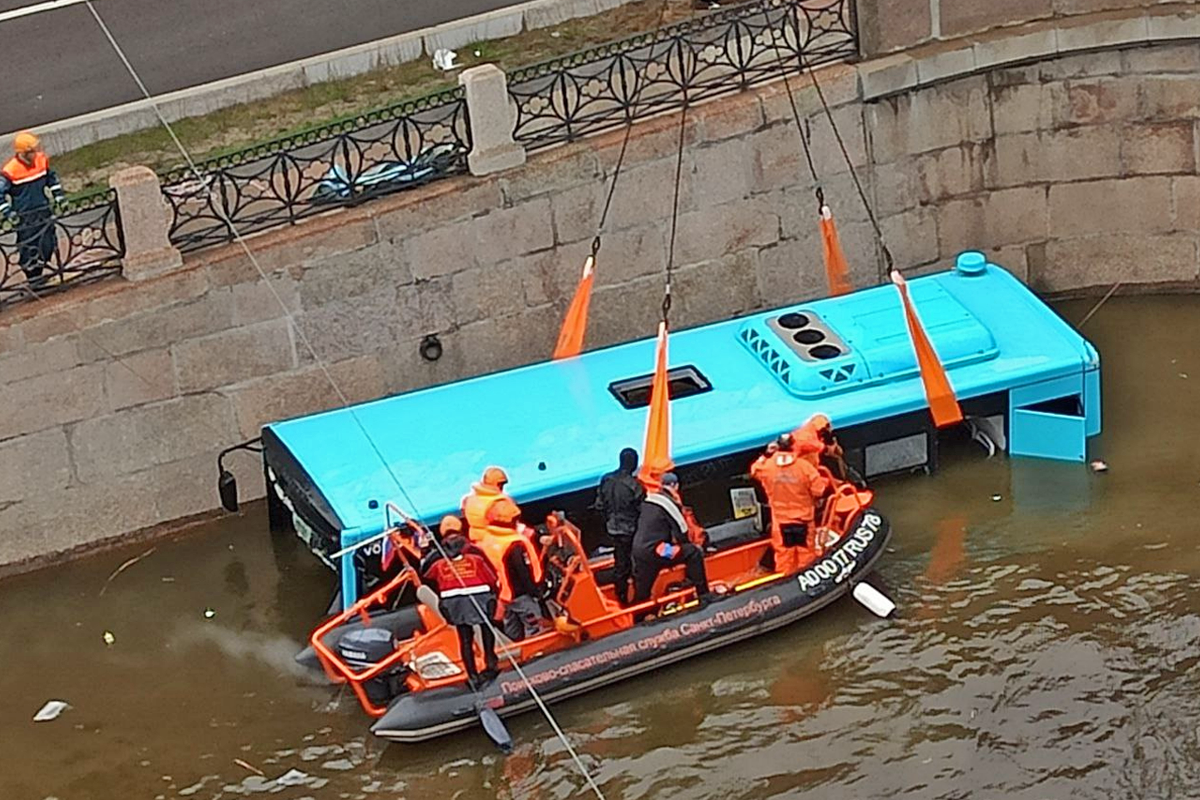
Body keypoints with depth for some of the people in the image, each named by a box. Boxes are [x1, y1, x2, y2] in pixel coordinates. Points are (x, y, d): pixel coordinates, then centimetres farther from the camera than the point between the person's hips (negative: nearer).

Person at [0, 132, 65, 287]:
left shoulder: (42, 160, -4)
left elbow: (51, 177, 15)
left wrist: (58, 196, 12)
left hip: (44, 211, 5)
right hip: (24, 216, -5)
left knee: (49, 242, 7)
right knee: (28, 247, 1)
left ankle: (39, 267, 28)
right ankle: (33, 277, 16)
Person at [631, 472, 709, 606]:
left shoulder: (647, 501, 17)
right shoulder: (669, 503, -6)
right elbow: (680, 530, -4)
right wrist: (686, 544, 17)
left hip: (638, 552, 8)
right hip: (655, 552, -8)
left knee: (641, 594, 14)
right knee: (693, 553, 0)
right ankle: (703, 594, 0)